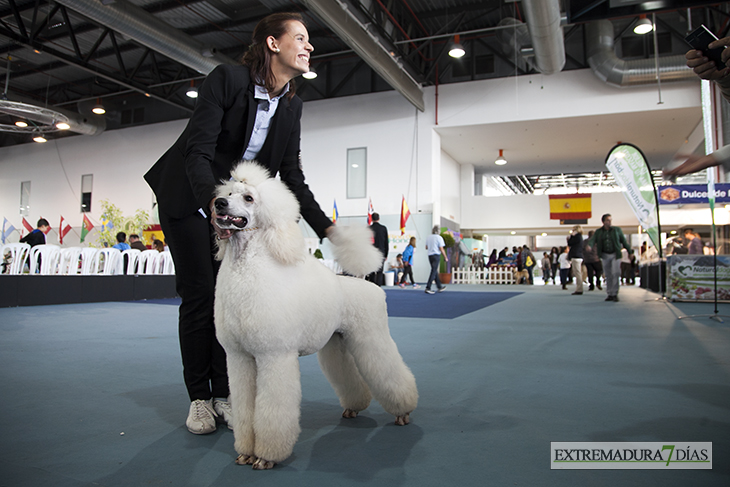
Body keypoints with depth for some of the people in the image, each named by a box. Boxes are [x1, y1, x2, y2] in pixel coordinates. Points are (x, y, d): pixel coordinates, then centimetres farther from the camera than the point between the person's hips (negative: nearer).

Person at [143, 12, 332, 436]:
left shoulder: (292, 105, -2)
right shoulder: (227, 78, -19)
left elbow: (292, 175, -4)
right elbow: (198, 152, -24)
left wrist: (327, 228, -13)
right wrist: (214, 200, -44)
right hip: (191, 198, -5)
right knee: (200, 295, -3)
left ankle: (224, 395, 14)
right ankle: (199, 399, 12)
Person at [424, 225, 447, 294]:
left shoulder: (428, 237, 8)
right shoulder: (439, 238, -10)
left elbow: (426, 247, 16)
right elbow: (441, 249, -12)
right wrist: (445, 257, -1)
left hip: (430, 255, 7)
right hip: (436, 255, -7)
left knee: (435, 271, 15)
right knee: (433, 272, -5)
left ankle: (439, 287, 25)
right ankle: (428, 288, -11)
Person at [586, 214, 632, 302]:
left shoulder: (617, 230, 4)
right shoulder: (598, 232, 5)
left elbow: (624, 241, 8)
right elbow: (593, 240, -9)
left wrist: (630, 251, 8)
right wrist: (589, 245, -32)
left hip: (615, 254, -1)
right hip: (605, 255, 1)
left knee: (615, 273, -12)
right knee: (608, 276, 6)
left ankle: (615, 294, -5)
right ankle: (609, 294, 13)